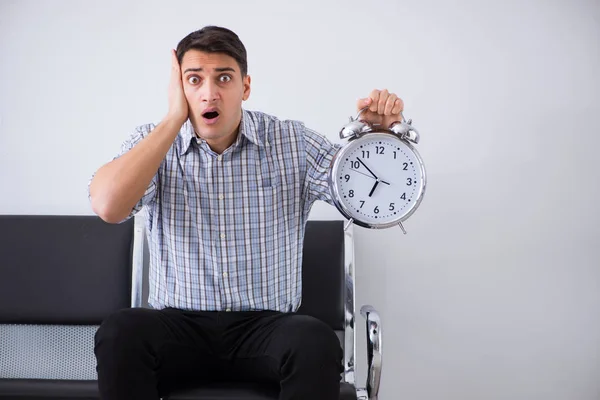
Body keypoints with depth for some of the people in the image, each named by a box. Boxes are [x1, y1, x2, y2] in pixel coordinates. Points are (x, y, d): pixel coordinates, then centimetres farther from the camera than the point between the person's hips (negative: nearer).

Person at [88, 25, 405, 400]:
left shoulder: (292, 142, 2)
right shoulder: (152, 144, 1)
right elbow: (107, 206, -18)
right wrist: (174, 119, -14)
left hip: (267, 325, 0)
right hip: (179, 325, 0)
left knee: (316, 341, -32)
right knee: (120, 332, -31)